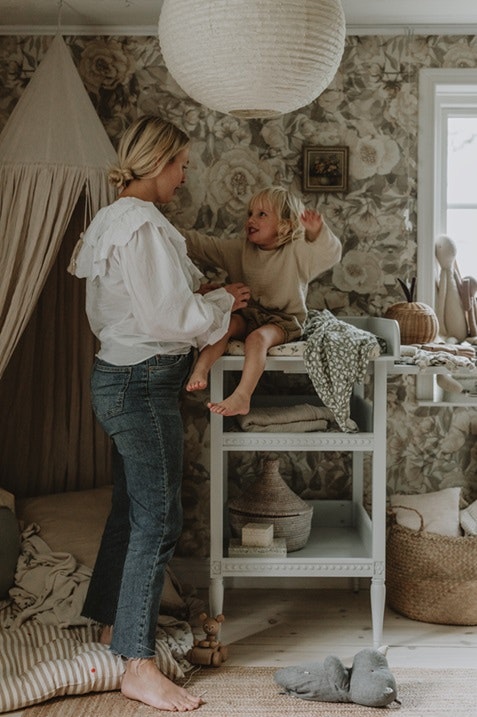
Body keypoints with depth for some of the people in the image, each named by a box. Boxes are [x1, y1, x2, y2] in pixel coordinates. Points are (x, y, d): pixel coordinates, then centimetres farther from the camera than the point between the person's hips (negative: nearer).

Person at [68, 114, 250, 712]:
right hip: (143, 383, -11)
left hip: (120, 377, 11)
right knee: (157, 519, -5)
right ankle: (138, 666, 2)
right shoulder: (143, 225, -19)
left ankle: (112, 622, 34)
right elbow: (173, 317, -22)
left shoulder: (113, 219, 14)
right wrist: (224, 302, -4)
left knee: (130, 509, 19)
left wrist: (210, 297, 10)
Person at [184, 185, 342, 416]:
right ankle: (199, 371, -38)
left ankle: (242, 397, -42)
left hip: (282, 321, -4)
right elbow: (203, 245, 6)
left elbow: (331, 254, -13)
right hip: (247, 316, 5)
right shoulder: (240, 250, 7)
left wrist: (318, 232, -31)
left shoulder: (297, 252, -4)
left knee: (258, 337, -34)